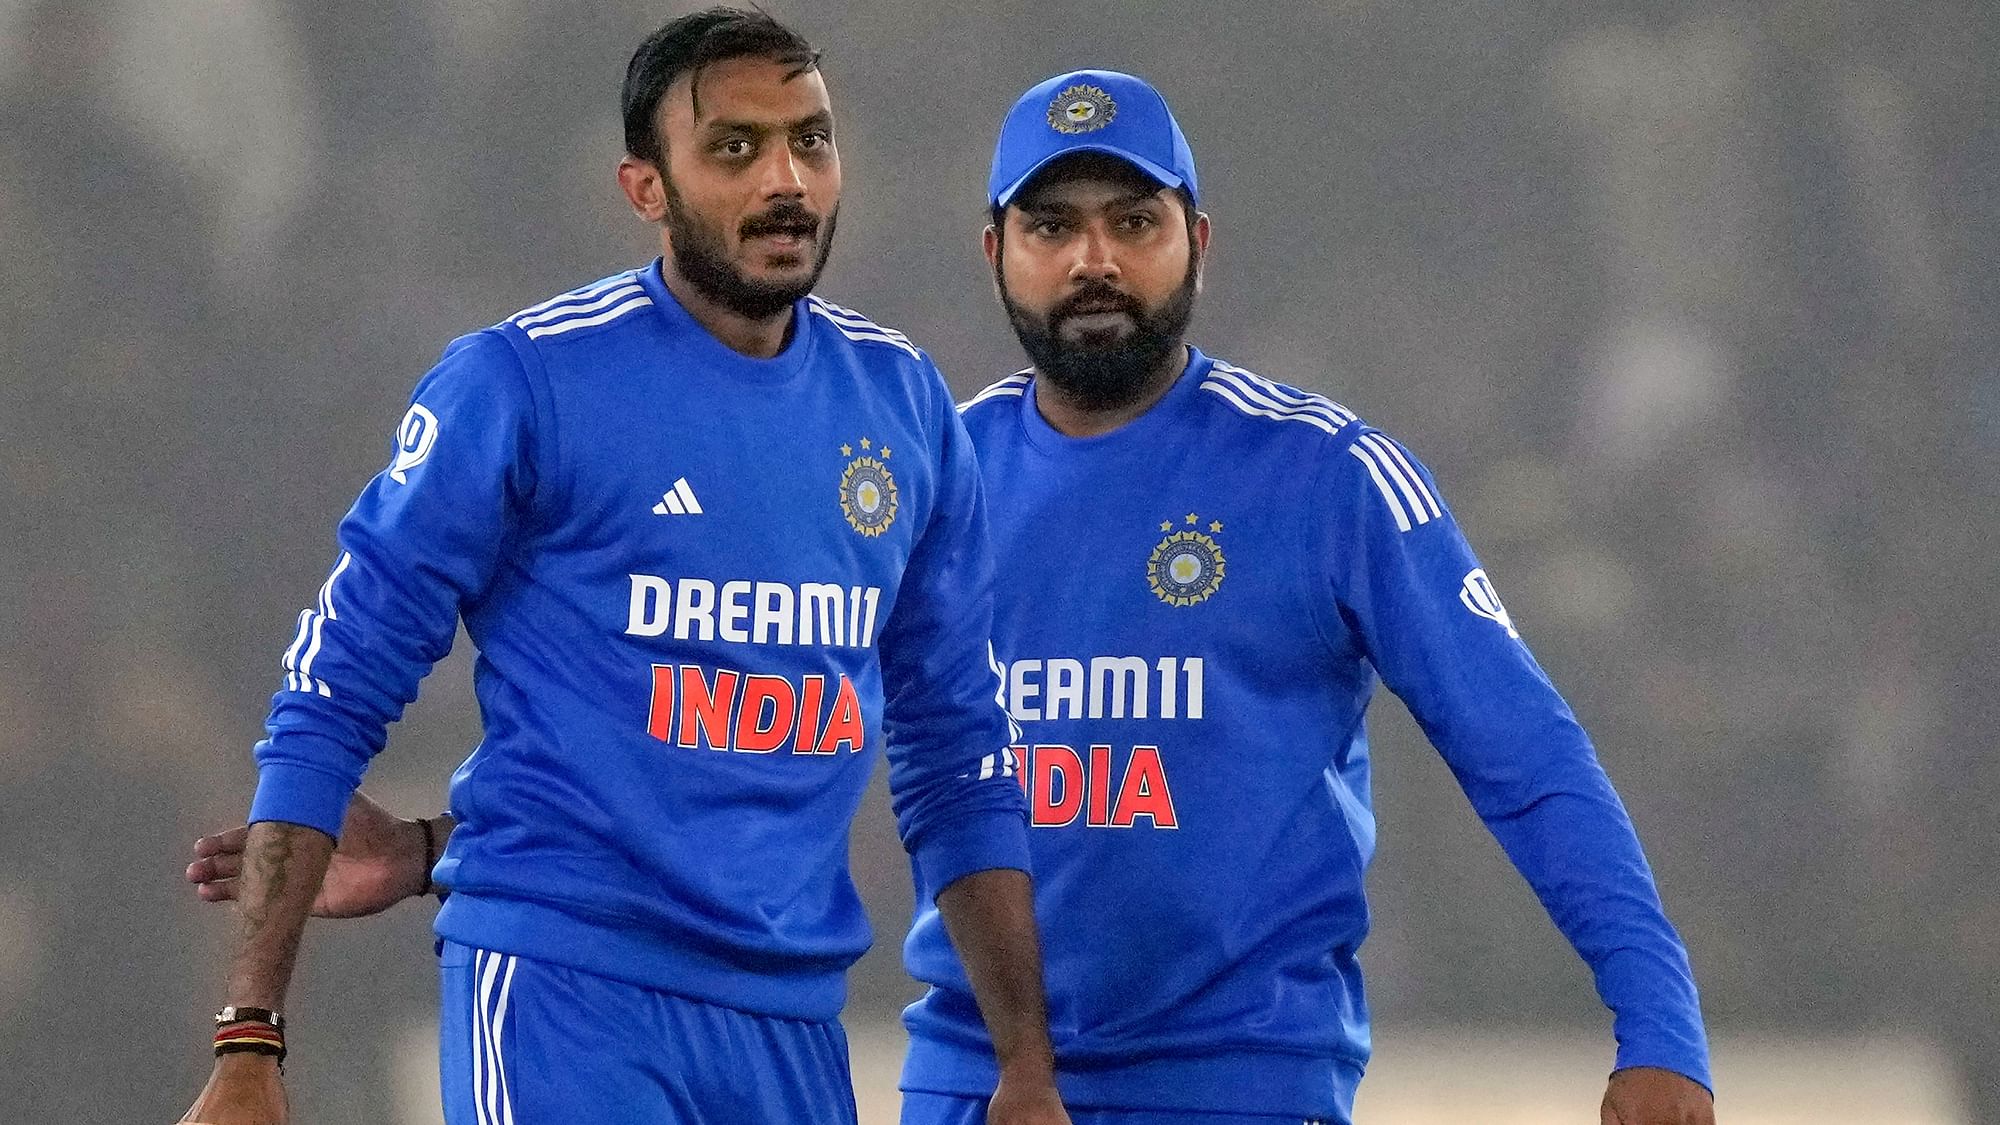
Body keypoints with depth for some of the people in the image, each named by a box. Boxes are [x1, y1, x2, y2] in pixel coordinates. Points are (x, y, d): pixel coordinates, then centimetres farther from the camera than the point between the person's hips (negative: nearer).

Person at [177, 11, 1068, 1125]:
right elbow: (331, 705, -5)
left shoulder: (906, 404, 10)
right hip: (565, 990, -5)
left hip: (794, 1022, 5)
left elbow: (961, 764, 16)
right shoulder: (524, 382, -5)